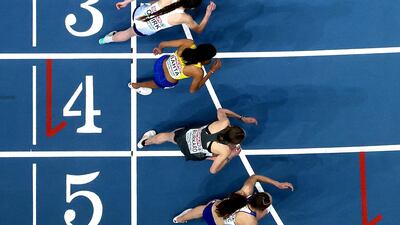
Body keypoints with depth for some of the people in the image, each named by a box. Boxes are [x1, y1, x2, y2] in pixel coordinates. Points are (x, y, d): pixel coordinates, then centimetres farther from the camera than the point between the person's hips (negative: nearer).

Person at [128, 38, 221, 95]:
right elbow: (193, 90, -12)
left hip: (161, 62, 3)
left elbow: (162, 43, -14)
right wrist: (212, 71, -15)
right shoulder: (198, 72, -34)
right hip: (164, 82, -3)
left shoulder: (188, 43, -27)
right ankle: (136, 85, 53)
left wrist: (159, 48, 13)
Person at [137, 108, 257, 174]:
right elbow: (213, 170, -22)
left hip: (186, 134, 3)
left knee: (168, 136, 36)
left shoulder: (224, 122, -28)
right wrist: (230, 157, -18)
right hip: (190, 153, -3)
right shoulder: (225, 150, -35)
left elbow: (220, 110, -3)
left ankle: (146, 141, 62)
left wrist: (242, 118, 0)